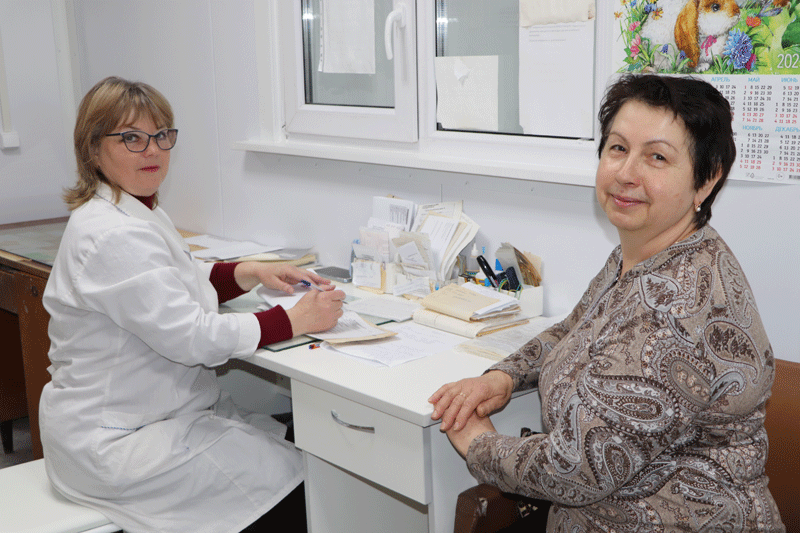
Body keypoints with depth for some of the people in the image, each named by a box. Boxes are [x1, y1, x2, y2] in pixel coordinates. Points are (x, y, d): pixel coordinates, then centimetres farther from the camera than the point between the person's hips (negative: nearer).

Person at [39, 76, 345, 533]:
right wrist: (297, 320, -20)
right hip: (111, 444, -10)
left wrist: (251, 273, 5)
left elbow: (179, 284, 22)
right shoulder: (112, 236, -25)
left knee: (290, 436, 4)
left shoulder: (140, 212, 8)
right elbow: (191, 337, -27)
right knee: (296, 477, -10)